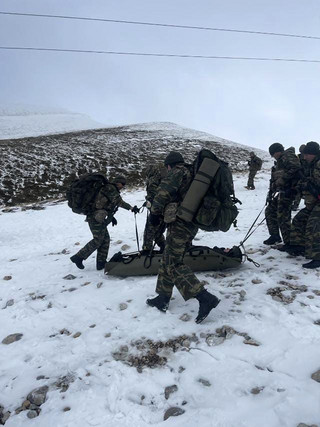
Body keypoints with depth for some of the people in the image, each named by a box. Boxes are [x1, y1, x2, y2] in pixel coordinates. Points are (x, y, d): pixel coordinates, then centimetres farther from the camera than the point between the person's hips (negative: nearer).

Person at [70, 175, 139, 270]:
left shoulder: (110, 189, 21)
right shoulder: (110, 188, -10)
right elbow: (119, 201, -20)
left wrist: (111, 216, 21)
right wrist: (131, 208, -18)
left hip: (97, 217, 10)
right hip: (96, 217, -10)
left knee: (105, 239, 12)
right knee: (98, 239, -3)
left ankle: (101, 263, 17)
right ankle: (78, 257, 4)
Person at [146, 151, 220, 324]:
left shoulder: (178, 172, -6)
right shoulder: (192, 173, 22)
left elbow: (163, 191, -17)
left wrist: (155, 212, -6)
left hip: (180, 223, -10)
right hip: (192, 224, 10)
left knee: (173, 264, -9)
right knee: (168, 260, 16)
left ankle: (205, 298, -14)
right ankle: (163, 298, 22)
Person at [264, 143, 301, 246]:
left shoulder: (288, 156, -4)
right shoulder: (278, 162, 25)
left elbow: (296, 168, -22)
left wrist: (283, 178, -22)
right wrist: (270, 193, 22)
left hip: (286, 191, -10)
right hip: (278, 192, 10)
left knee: (282, 216, -10)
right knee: (270, 211, 15)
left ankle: (289, 242, -2)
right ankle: (275, 236, 26)